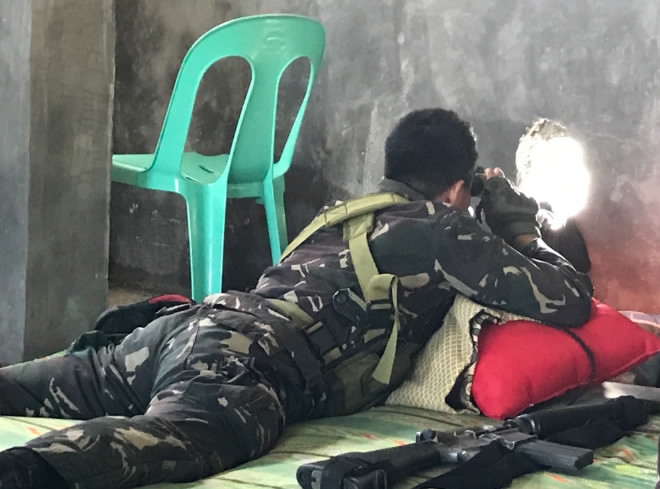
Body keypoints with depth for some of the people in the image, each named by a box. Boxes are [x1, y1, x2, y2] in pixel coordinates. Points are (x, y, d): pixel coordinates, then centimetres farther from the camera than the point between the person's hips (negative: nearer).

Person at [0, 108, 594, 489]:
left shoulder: (345, 211, 33)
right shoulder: (445, 231, 11)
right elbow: (571, 301, 11)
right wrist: (521, 231, 30)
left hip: (192, 322, 9)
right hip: (250, 358, -9)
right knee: (184, 431, -37)